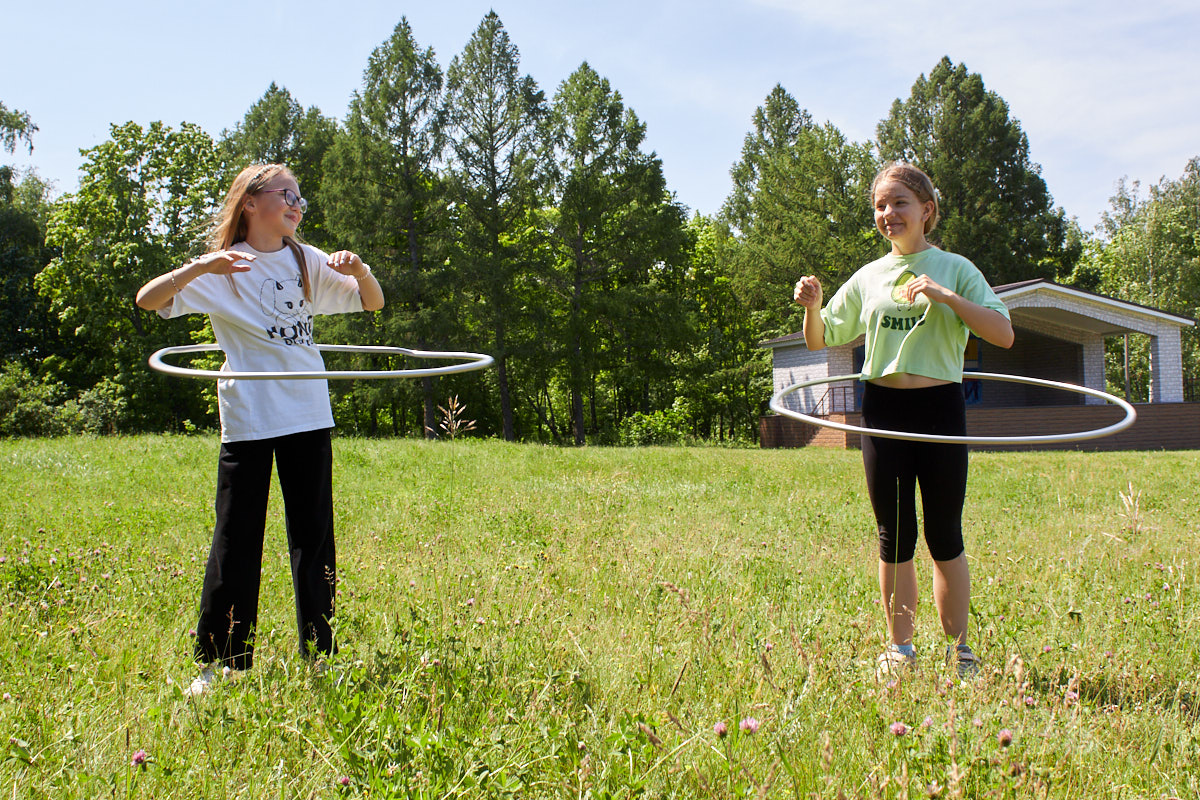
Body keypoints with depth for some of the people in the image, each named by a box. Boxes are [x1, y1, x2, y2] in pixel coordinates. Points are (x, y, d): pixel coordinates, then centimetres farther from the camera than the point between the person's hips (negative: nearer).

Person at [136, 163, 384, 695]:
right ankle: (218, 662, 9)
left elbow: (374, 303, 13)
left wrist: (358, 270, -8)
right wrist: (201, 266, -26)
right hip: (248, 420, -4)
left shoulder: (309, 262, 10)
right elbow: (147, 300, -12)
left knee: (314, 537, 7)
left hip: (309, 416, 4)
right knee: (236, 539, -1)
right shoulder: (222, 269, -2)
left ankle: (320, 657, 16)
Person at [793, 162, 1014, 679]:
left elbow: (1003, 335, -8)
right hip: (883, 409, 2)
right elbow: (821, 342, 15)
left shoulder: (954, 269, 2)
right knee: (894, 537, 7)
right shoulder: (867, 278, 11)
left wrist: (946, 297, -18)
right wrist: (812, 307, -5)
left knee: (944, 536, 3)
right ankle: (900, 647, 17)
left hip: (940, 408, -2)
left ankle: (958, 648, 14)